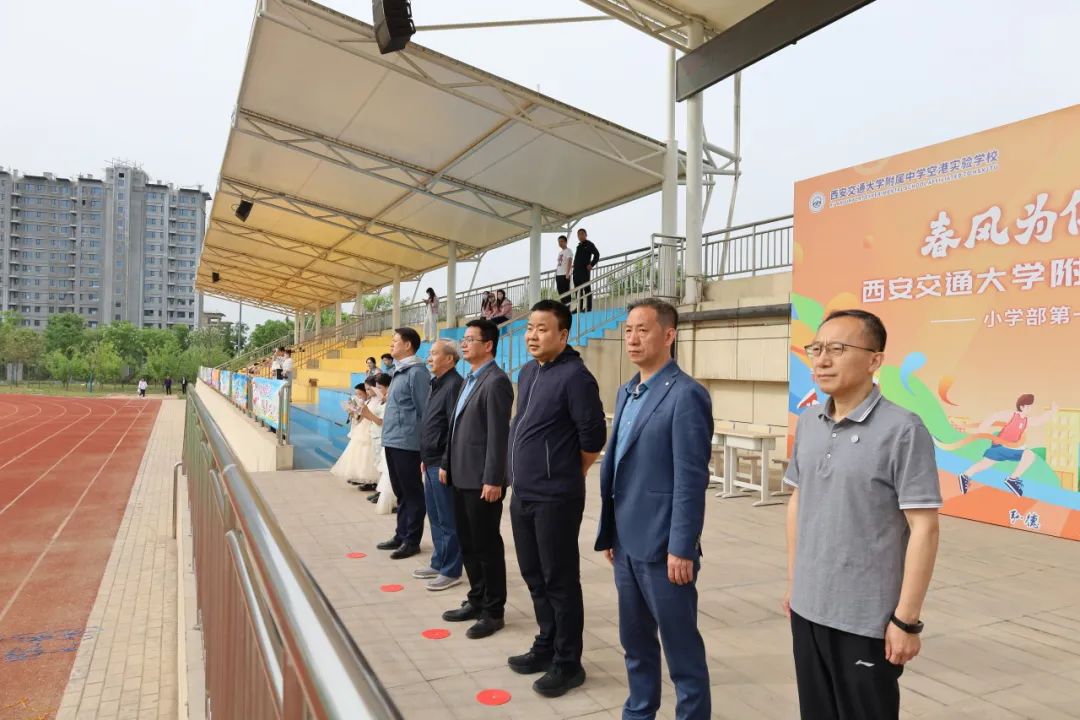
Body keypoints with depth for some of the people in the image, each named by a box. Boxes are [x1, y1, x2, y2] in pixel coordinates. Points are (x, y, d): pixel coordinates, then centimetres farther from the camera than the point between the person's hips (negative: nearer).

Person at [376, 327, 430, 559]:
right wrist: (387, 425, 18)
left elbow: (423, 410, -15)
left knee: (412, 493, 2)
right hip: (392, 441, 9)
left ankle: (411, 540, 12)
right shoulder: (397, 371, 14)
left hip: (407, 442, -9)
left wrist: (421, 443, -15)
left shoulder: (416, 372, -13)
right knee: (400, 492, 17)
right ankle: (401, 535, 28)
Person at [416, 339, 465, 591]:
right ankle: (439, 563, 29)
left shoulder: (454, 385, -16)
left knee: (447, 519, 0)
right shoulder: (438, 384, 15)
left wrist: (446, 463, -21)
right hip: (432, 462, 10)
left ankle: (451, 571, 10)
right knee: (435, 516, 17)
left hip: (442, 464, -10)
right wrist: (425, 458, 18)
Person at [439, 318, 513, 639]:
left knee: (487, 546, 3)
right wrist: (447, 463, 17)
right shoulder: (470, 379, 15)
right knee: (467, 544, 16)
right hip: (462, 477, 9)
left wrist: (493, 479, -21)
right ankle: (476, 601, 30)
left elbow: (499, 435, -19)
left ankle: (493, 611, 16)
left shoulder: (496, 381, -15)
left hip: (481, 480, -9)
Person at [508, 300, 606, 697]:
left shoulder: (574, 375, -15)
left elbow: (593, 435, -14)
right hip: (522, 495, 8)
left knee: (560, 581, 4)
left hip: (555, 498, -8)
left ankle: (567, 663, 18)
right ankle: (546, 646, 35)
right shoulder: (526, 373, 11)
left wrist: (570, 474, -1)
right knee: (534, 576, 18)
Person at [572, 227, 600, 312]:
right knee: (577, 289, 9)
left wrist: (591, 265, -14)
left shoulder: (589, 244, -2)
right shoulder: (579, 246, 20)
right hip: (576, 270, 8)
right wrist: (574, 266, 13)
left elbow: (597, 254, -9)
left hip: (584, 270, -8)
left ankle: (588, 307, -4)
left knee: (587, 289, -6)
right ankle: (579, 307, 14)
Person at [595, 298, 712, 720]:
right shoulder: (626, 393, 11)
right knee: (635, 642, 21)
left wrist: (681, 549, -17)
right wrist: (609, 533, 14)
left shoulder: (685, 395, -15)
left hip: (662, 548, -8)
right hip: (627, 544, 8)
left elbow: (691, 480, -17)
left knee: (681, 649, 7)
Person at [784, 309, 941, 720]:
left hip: (867, 618, -5)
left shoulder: (902, 430, -14)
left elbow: (924, 528, -14)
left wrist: (906, 620, -13)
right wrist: (793, 581, 13)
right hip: (807, 608, 6)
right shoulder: (807, 423, 3)